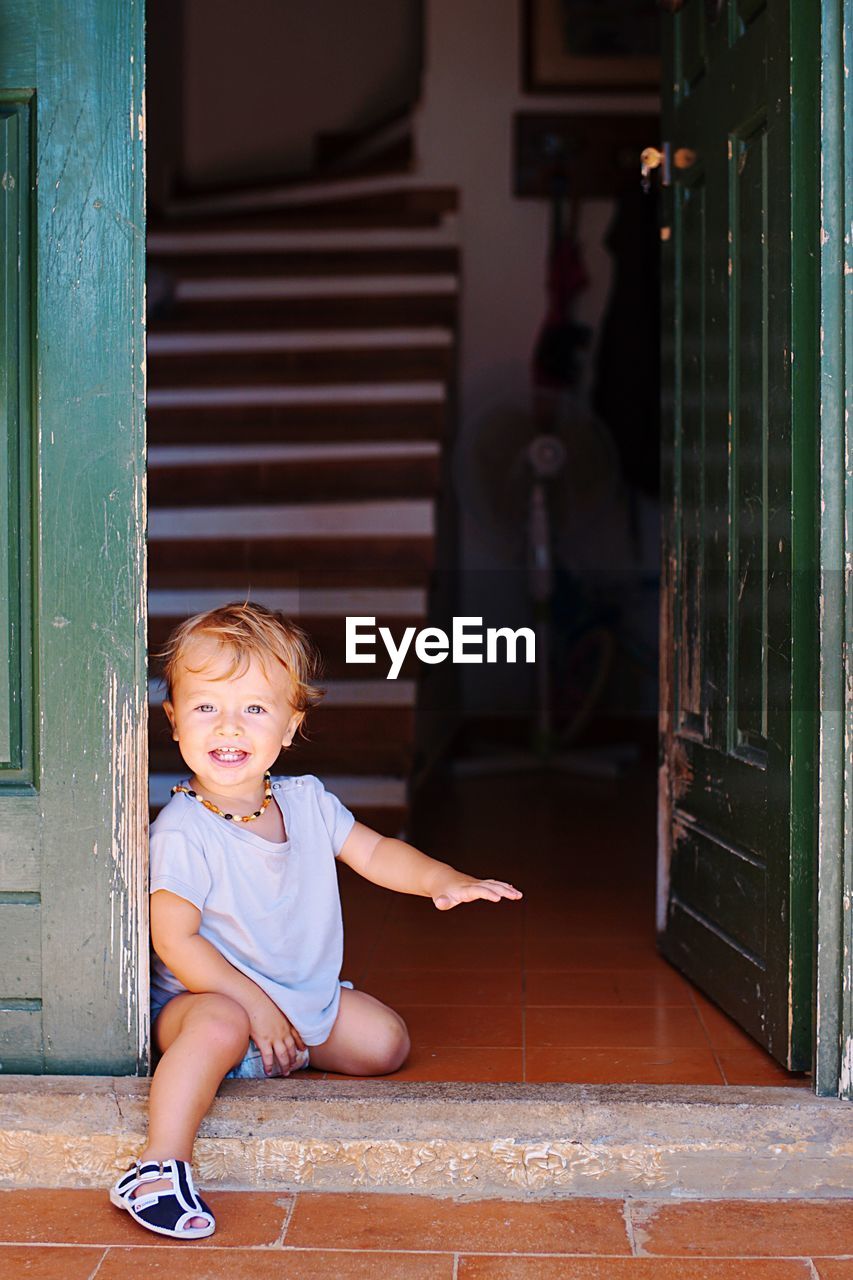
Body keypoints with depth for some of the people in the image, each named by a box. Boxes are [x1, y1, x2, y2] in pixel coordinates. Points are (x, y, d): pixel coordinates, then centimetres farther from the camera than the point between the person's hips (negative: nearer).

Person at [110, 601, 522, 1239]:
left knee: (386, 1040, 1)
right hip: (203, 995, -7)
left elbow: (373, 852, 4)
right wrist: (256, 1003, -23)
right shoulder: (182, 831, -22)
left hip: (307, 1000, 7)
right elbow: (174, 940, -22)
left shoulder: (307, 801, -3)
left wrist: (441, 879, -14)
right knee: (220, 1025, -37)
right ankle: (162, 1164, -34)